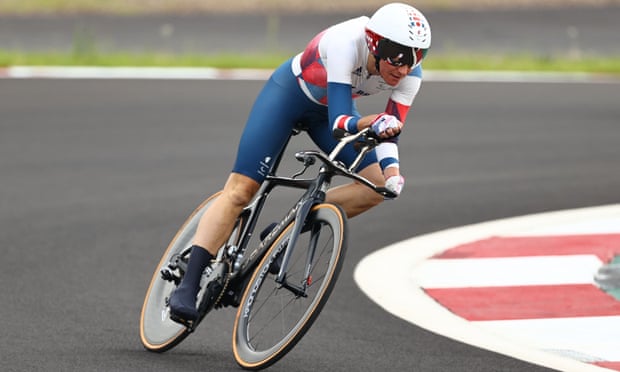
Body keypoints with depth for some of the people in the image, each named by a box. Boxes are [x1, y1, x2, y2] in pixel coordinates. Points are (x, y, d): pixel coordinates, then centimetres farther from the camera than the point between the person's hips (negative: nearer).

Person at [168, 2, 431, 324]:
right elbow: (340, 120, -45)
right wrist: (368, 123, -66)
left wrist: (392, 168, -37)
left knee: (377, 184, -12)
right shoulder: (347, 43, -40)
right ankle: (188, 285, -14)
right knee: (240, 189, -15)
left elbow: (389, 130, -18)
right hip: (289, 92, -5)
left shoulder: (409, 73, -24)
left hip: (328, 108, 6)